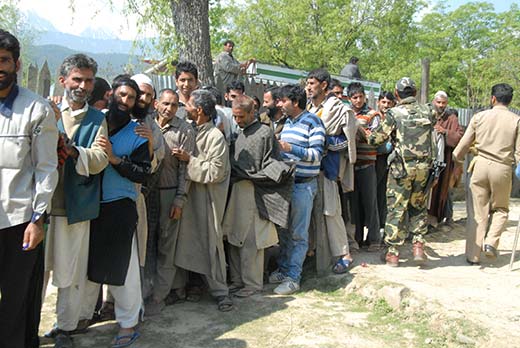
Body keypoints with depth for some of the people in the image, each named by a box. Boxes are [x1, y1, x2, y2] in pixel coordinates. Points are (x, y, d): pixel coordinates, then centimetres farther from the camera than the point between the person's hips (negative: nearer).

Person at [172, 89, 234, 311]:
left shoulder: (216, 137, -12)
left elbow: (215, 171, -17)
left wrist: (189, 159, -18)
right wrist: (182, 157, -2)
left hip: (208, 197, -6)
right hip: (189, 195, 6)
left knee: (211, 242, 0)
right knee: (188, 240, 14)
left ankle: (220, 291, 11)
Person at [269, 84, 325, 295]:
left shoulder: (313, 123, -9)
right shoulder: (288, 122, 14)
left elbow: (317, 155, -16)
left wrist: (291, 148, -23)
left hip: (304, 184, -7)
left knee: (298, 234, -1)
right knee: (284, 229, 14)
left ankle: (293, 278, 5)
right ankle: (283, 269, 27)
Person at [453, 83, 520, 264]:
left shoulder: (479, 117, 2)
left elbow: (464, 144, 6)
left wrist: (455, 157, 22)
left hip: (481, 166, 1)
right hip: (503, 168, -1)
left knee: (479, 212, 8)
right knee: (501, 209, 21)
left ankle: (473, 254, 10)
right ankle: (491, 241, 2)